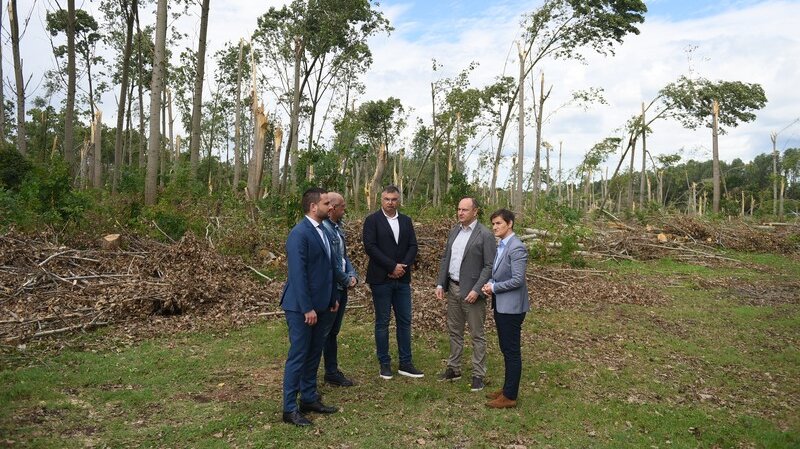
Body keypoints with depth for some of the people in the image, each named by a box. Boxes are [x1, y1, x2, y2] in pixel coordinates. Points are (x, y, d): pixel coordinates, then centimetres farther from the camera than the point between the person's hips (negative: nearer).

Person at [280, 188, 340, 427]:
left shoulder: (322, 231, 10)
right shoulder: (299, 233, -17)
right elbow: (298, 274, -21)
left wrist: (333, 298, 14)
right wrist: (307, 308, -20)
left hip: (321, 305, 9)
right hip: (302, 307, -8)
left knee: (313, 354, 16)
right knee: (298, 356, 1)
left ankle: (309, 398, 30)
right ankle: (290, 409, 13)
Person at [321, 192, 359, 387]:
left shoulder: (337, 228, 9)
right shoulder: (324, 229, -20)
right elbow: (330, 263, -21)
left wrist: (352, 275, 1)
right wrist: (346, 281, -9)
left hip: (342, 288, 9)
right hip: (330, 288, -9)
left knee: (333, 331, 17)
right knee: (329, 332, 5)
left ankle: (332, 371, 27)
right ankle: (331, 372, 17)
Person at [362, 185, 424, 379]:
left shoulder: (406, 221, 11)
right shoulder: (372, 220, -3)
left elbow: (413, 246, 6)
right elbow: (370, 247, -13)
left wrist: (403, 267, -10)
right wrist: (393, 266, -15)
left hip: (402, 279, 5)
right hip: (381, 279, -4)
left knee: (405, 321, 7)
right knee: (382, 322, 4)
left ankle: (405, 363, 17)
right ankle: (384, 363, 16)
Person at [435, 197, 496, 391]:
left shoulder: (485, 235, -12)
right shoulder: (454, 230, 9)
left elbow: (489, 266, -14)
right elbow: (445, 258, 12)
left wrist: (476, 290, -20)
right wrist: (440, 284, 5)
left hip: (471, 291, -7)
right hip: (452, 288, 7)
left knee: (477, 335, 5)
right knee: (454, 331, 17)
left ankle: (478, 374, 15)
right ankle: (454, 368, 30)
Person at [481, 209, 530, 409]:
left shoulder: (517, 247, -18)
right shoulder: (501, 245, 11)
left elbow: (518, 280, -23)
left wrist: (494, 287, -13)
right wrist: (491, 284, 1)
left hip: (511, 307, -9)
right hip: (500, 305, 9)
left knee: (512, 351, 1)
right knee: (505, 349, 18)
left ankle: (510, 396, 11)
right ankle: (507, 388, 31)